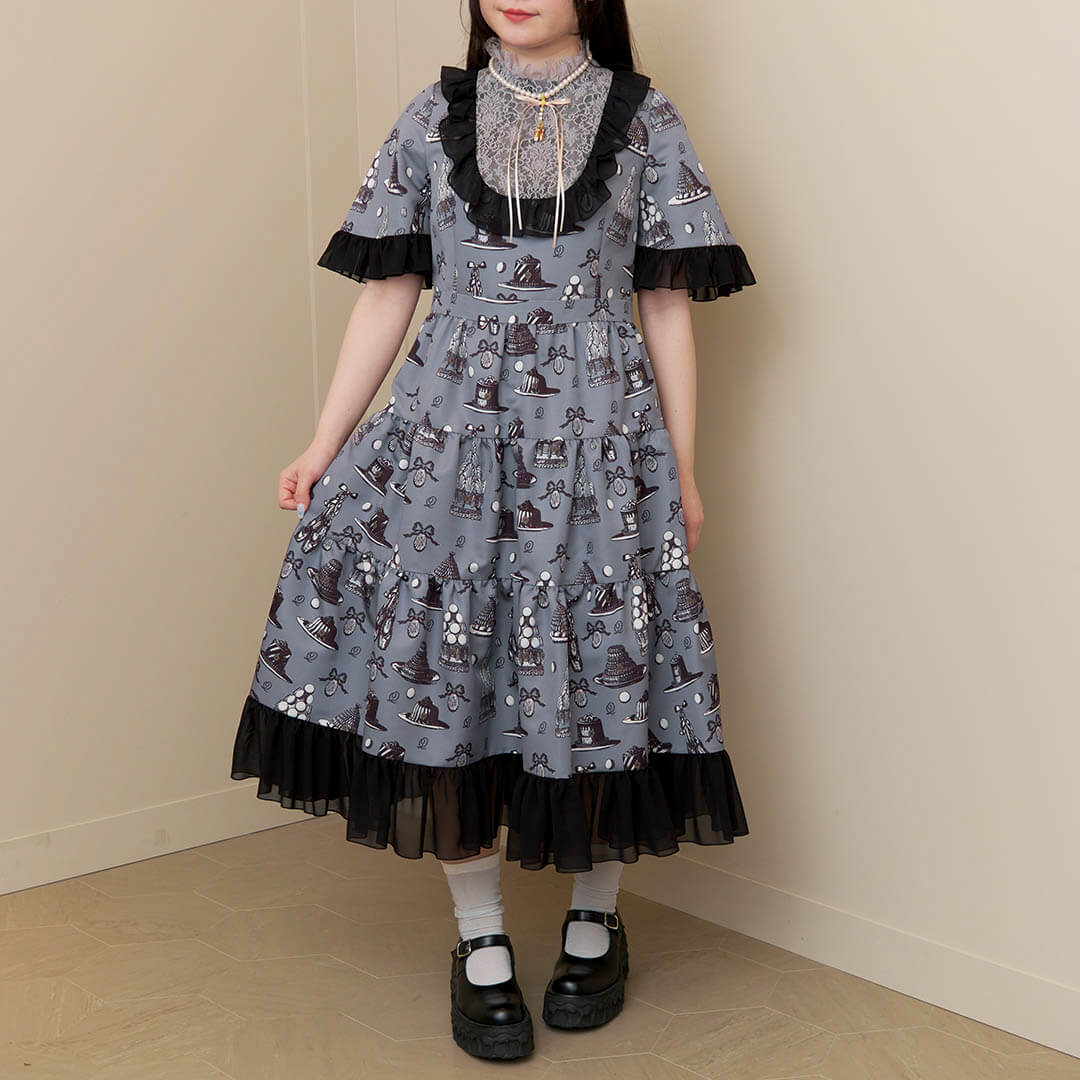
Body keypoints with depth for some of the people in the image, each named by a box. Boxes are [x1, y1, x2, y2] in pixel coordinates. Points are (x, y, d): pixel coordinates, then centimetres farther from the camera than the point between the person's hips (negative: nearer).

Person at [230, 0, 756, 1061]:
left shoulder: (644, 119, 7)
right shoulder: (434, 117, 10)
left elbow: (666, 306, 6)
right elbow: (388, 293, 9)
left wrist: (683, 468, 4)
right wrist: (326, 442, 4)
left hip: (598, 435, -1)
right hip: (448, 433, 2)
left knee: (595, 667, 0)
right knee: (440, 666, -2)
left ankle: (595, 919, 23)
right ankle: (480, 942, 15)